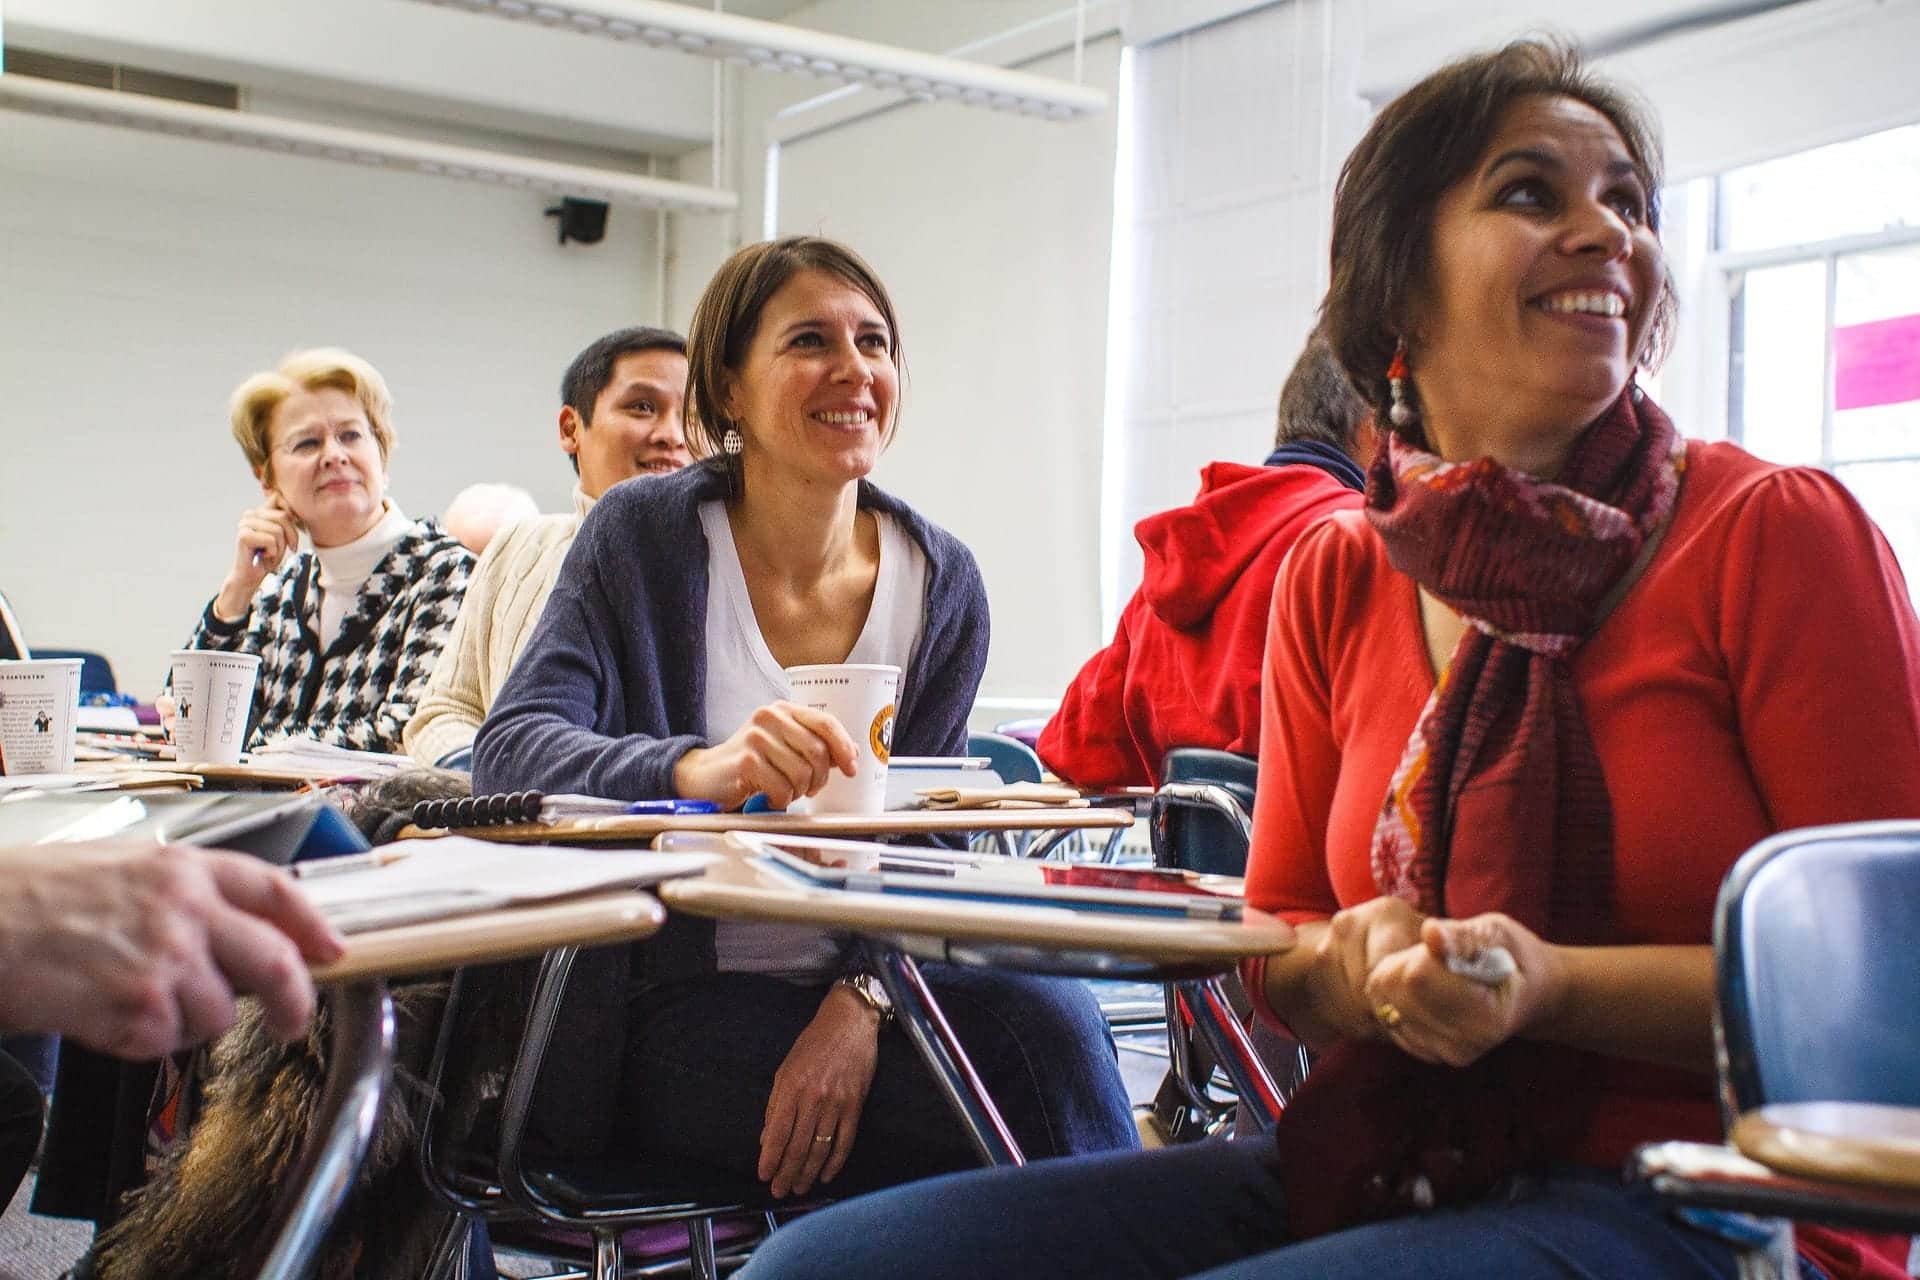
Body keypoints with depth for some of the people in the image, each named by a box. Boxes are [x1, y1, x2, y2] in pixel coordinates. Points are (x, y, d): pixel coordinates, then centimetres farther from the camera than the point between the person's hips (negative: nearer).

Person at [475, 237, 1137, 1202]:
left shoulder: (942, 581, 3)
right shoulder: (644, 535, -4)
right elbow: (509, 751, -17)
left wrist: (861, 1002, -21)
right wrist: (695, 770, -38)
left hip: (861, 983, 3)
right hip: (673, 1006, -3)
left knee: (1052, 1012, -28)